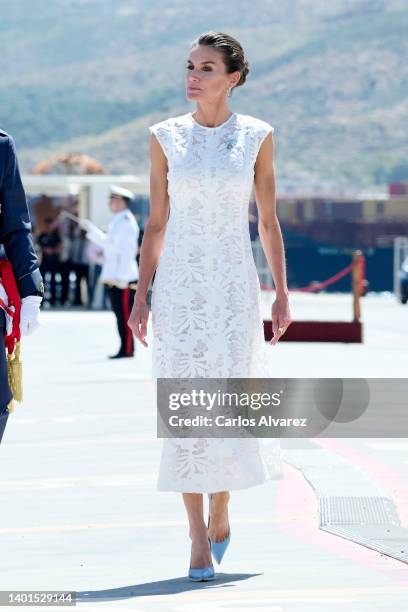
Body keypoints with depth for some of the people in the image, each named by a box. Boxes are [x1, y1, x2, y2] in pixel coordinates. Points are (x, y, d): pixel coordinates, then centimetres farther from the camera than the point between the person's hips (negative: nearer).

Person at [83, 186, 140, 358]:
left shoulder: (127, 222, -12)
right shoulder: (117, 221, 18)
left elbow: (128, 250, -17)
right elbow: (108, 242, 28)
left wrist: (122, 277, -21)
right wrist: (91, 229, 26)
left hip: (124, 279, -10)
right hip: (114, 277, 10)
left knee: (124, 314, -8)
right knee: (120, 313, 10)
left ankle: (127, 349, -6)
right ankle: (125, 348, 13)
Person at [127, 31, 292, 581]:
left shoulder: (256, 136, 2)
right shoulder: (166, 137, 3)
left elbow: (269, 221, 7)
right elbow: (156, 224, 6)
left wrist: (283, 293, 3)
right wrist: (141, 297, 2)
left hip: (234, 287, 0)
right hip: (179, 288, 0)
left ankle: (220, 510, 26)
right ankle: (199, 536, 2)